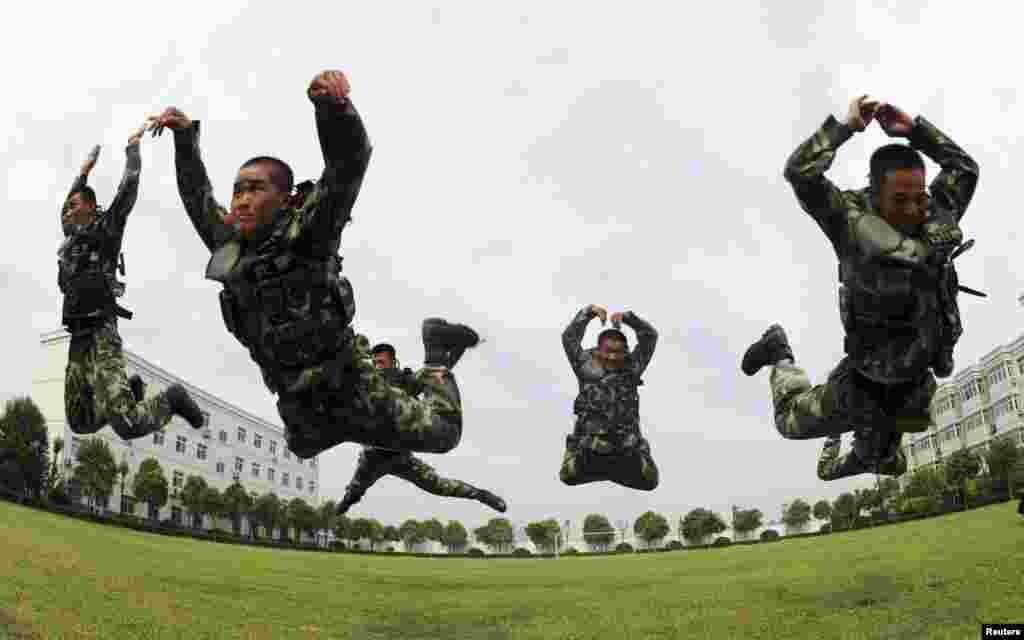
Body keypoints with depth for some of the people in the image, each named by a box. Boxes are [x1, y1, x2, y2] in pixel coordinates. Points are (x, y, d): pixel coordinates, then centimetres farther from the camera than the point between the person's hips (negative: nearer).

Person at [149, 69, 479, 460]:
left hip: (348, 386, -7)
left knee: (441, 434, 3)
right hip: (296, 398, 7)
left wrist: (333, 104, -48)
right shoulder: (229, 245, 1)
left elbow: (349, 160, -31)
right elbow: (197, 194, 17)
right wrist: (185, 135, 10)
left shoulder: (306, 232, -18)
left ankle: (437, 354, 27)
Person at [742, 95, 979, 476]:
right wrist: (847, 125, -21)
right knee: (792, 423, 18)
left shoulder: (938, 219, -5)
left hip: (915, 388, 4)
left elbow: (965, 167, 7)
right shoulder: (854, 220, -21)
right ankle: (780, 355, 43)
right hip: (861, 385, -4)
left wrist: (914, 128, -6)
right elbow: (800, 171, -31)